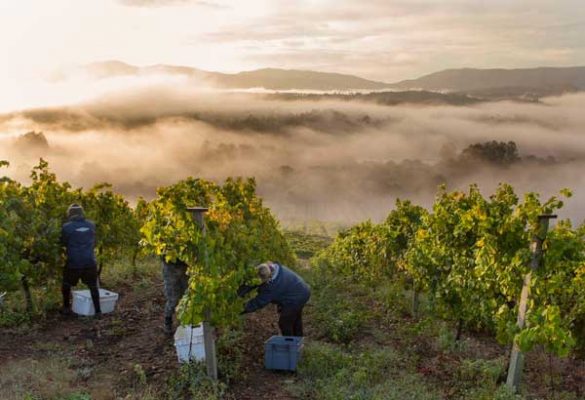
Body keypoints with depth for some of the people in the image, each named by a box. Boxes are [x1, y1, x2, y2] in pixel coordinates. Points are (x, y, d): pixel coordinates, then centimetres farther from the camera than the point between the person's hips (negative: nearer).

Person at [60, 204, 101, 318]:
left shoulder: (67, 227, -6)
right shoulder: (91, 225, 3)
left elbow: (63, 243, 7)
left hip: (73, 262, -2)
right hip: (90, 261, 2)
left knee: (67, 284, 20)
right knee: (93, 286, 12)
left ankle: (66, 308, 27)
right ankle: (98, 311, 9)